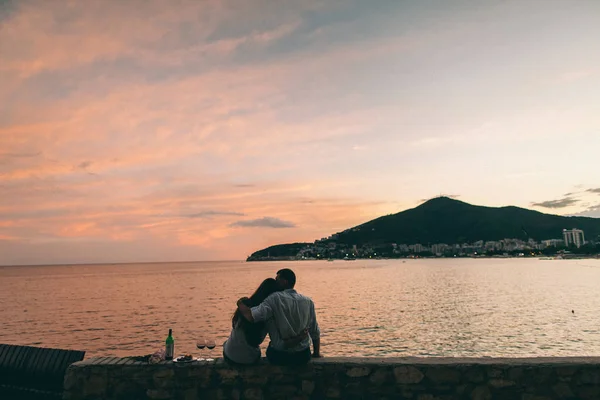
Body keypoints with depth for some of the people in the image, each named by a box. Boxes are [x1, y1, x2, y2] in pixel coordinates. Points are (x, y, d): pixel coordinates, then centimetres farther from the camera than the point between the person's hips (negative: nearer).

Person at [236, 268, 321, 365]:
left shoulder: (275, 298, -15)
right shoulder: (308, 302, -2)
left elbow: (251, 316, -27)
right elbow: (315, 332, 4)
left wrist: (240, 304, -7)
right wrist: (317, 353, 19)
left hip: (279, 357, -3)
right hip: (303, 357, 3)